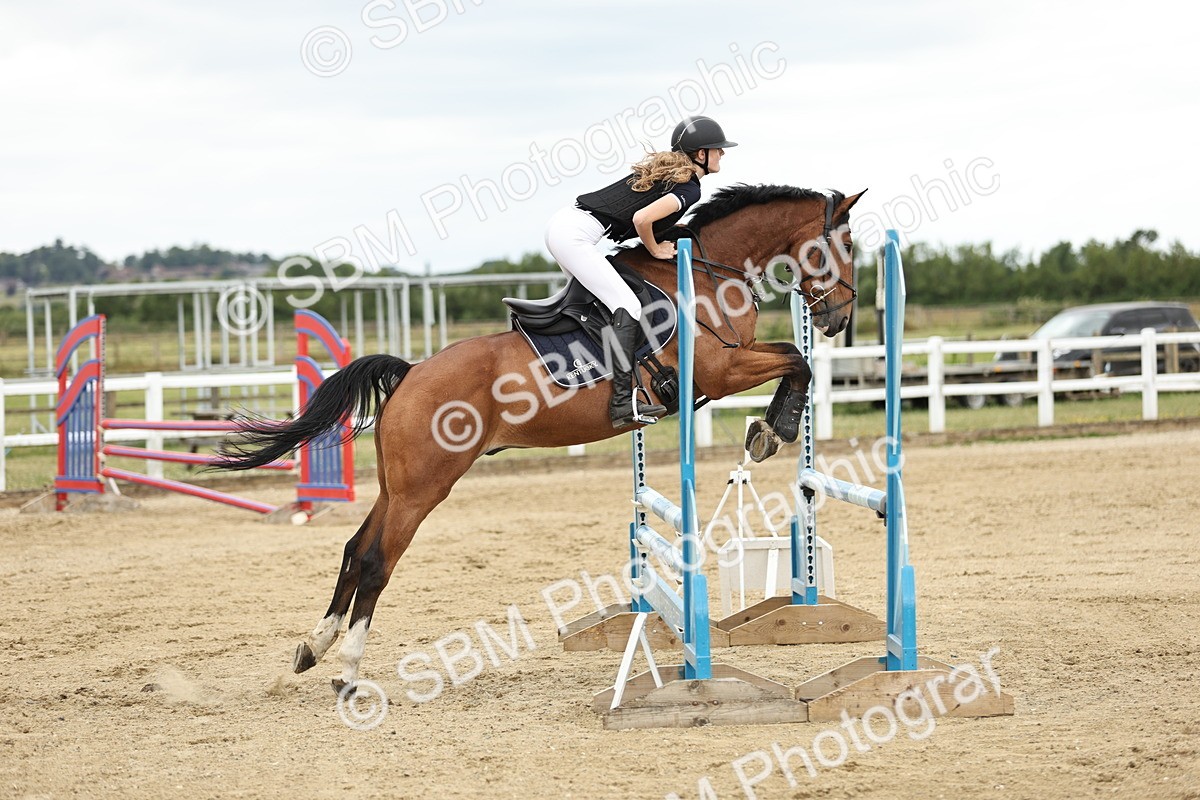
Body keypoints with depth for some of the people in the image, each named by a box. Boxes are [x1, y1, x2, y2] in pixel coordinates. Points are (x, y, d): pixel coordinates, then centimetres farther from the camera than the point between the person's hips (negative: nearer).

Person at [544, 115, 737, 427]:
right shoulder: (690, 188, -9)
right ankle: (623, 402, -21)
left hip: (562, 224, 10)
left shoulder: (663, 165, 19)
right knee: (627, 307, -13)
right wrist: (655, 250, -3)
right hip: (575, 235, -10)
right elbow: (642, 218, -21)